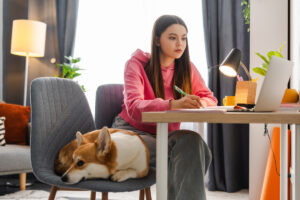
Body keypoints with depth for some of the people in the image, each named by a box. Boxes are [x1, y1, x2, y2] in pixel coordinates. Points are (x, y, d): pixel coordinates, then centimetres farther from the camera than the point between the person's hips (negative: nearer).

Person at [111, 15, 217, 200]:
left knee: (194, 142, -30)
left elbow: (210, 98, 1)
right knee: (177, 156, -33)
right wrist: (173, 105, -45)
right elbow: (133, 107, -27)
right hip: (133, 131, -4)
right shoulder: (136, 64, -11)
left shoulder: (186, 67, 4)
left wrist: (199, 103, -26)